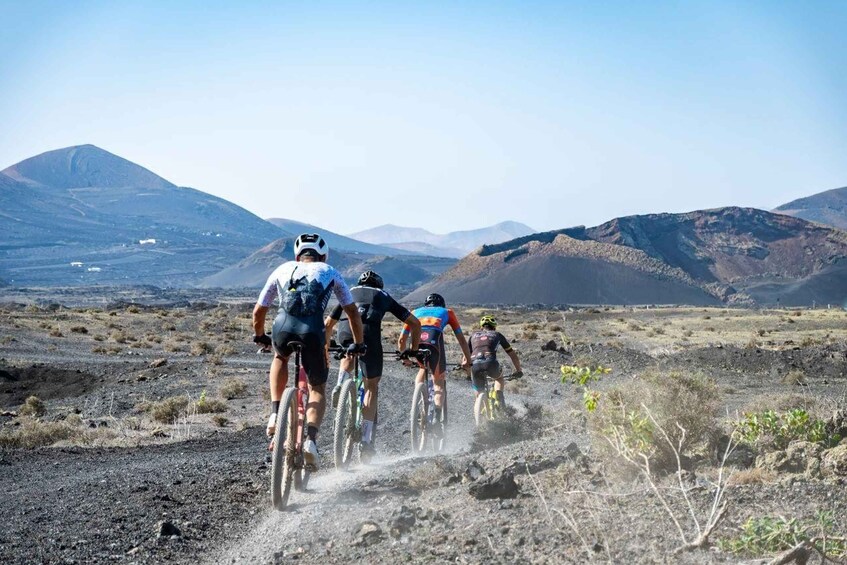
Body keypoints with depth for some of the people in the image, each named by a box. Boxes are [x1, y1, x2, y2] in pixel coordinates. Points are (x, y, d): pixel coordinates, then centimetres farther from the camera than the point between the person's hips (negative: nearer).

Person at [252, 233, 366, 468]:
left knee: (280, 357, 37)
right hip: (312, 331, -1)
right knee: (318, 389, 19)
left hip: (283, 327, 1)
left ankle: (275, 414, 20)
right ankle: (311, 438, -4)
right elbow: (352, 311, 28)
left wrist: (260, 337, 50)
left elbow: (259, 311, 32)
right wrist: (358, 344, 41)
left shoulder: (283, 269, 29)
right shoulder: (330, 273, 27)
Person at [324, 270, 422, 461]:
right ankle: (366, 439, 3)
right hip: (369, 331, -1)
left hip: (345, 331, 2)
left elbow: (327, 324, 40)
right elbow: (415, 324, 32)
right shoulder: (384, 297, 35)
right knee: (372, 386, 11)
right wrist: (413, 350, 41)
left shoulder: (350, 293, 38)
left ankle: (340, 385, 8)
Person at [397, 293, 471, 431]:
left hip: (417, 341, 2)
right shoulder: (447, 312, 34)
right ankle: (437, 416, -2)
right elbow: (461, 339, 33)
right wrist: (467, 360, 42)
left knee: (422, 369, 32)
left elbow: (401, 340, 35)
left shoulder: (416, 312, 36)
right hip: (435, 341, -1)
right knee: (439, 381, 15)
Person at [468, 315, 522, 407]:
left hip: (475, 365, 1)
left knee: (479, 393, 20)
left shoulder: (474, 335, 31)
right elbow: (513, 355, 33)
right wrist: (518, 370, 45)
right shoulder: (497, 334, 28)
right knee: (499, 377, 33)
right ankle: (500, 400, 12)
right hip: (491, 363, -1)